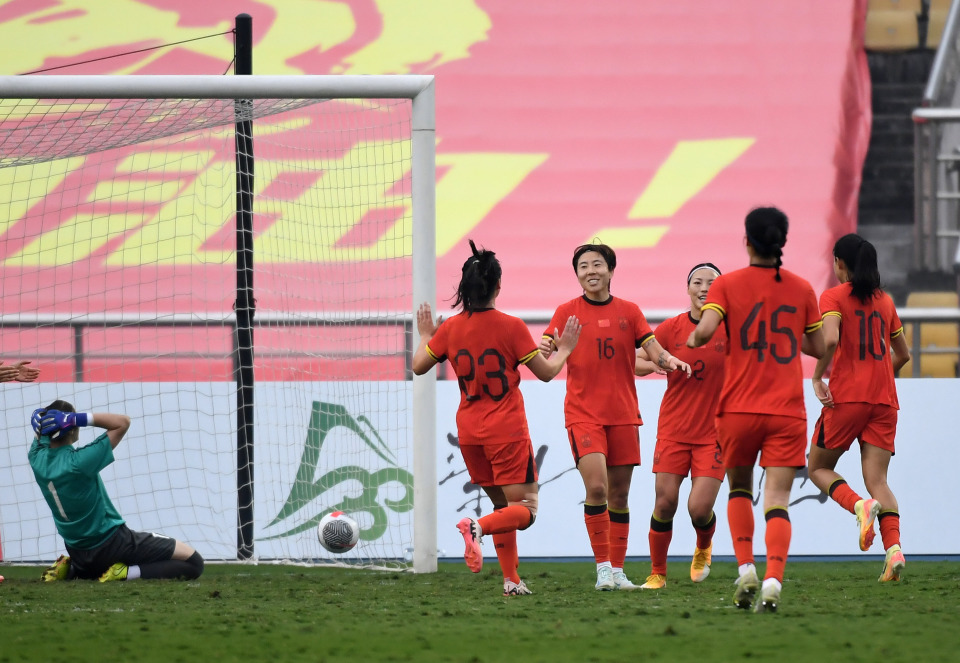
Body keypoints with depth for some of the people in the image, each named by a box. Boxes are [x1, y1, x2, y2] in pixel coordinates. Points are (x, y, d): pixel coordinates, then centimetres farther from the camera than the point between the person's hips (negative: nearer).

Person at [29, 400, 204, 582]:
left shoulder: (37, 459, -9)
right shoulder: (78, 462, -27)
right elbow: (122, 422, -25)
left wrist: (44, 418, -12)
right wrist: (79, 418, -28)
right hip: (112, 541, -7)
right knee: (193, 563, -7)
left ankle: (67, 569, 12)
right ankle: (125, 573, -19)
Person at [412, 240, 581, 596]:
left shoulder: (450, 329, -2)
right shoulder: (511, 327, -11)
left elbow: (419, 366, 9)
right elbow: (546, 372, -4)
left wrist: (425, 335, 27)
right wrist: (564, 350, 15)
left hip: (469, 431, 5)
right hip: (507, 431, -5)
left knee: (503, 504, 18)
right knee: (525, 509, -3)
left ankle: (511, 580, 12)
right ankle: (477, 527, -32)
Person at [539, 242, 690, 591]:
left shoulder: (629, 311, 8)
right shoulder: (567, 311, 3)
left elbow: (653, 350, 5)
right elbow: (546, 350, -3)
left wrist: (669, 361, -17)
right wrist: (543, 350, -27)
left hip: (624, 414, 3)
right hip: (583, 414, -3)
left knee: (619, 495, 6)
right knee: (596, 487, -18)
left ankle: (617, 571, 13)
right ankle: (603, 569, -11)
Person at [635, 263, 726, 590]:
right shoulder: (671, 329, -1)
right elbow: (636, 363, 3)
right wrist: (657, 363, -19)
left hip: (713, 433, -1)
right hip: (673, 430, 1)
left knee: (700, 509, -10)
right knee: (665, 503, -7)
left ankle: (703, 550, 25)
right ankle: (657, 574, 10)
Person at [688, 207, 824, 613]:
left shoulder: (727, 285, -2)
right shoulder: (801, 290, 5)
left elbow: (705, 330, -17)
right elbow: (818, 348, 13)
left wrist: (693, 340, 5)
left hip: (739, 409, -1)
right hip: (788, 412, 1)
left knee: (739, 489, 20)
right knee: (777, 500, -4)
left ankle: (746, 569, 4)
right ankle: (773, 581, -22)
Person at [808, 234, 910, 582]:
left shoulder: (834, 297, -2)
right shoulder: (885, 301, 15)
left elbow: (830, 339, -19)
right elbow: (902, 354, 22)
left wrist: (818, 377, -8)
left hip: (846, 396, -5)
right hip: (884, 400, 5)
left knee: (818, 467, 11)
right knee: (877, 479, -1)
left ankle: (860, 505, -18)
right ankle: (894, 548, -23)